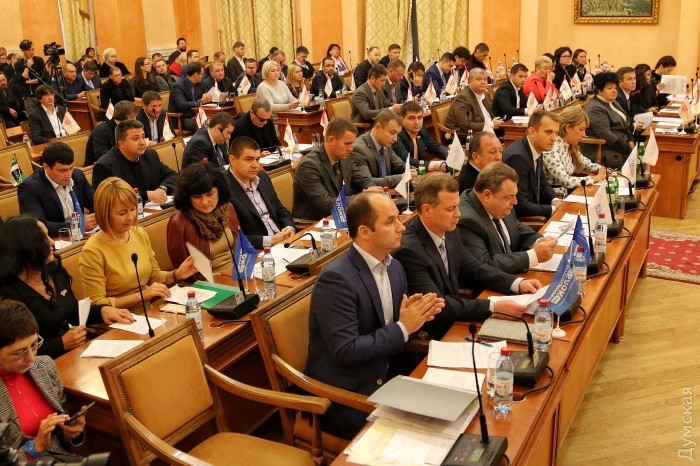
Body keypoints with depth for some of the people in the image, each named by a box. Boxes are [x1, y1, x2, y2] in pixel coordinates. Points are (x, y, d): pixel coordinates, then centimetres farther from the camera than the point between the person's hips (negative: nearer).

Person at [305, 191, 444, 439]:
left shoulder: (394, 267, 4)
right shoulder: (336, 278, -21)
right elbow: (345, 352, -23)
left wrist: (416, 316, -8)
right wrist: (402, 328, -19)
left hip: (385, 380, 7)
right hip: (344, 396, -7)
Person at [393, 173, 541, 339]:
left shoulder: (448, 231, -2)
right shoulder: (407, 250, -25)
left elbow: (473, 269, 9)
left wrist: (518, 283, -4)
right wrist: (494, 307, -27)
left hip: (452, 322, 7)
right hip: (427, 336, -7)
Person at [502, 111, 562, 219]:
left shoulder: (536, 150, 3)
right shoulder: (517, 156, -24)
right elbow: (519, 205, -26)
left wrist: (555, 201, -1)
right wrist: (554, 209, -17)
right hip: (518, 218, -9)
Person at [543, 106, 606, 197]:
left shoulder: (570, 146, 4)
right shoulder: (551, 150, -22)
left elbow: (584, 163, 22)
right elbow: (565, 181, -29)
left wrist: (600, 169, 2)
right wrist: (595, 178, -17)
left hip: (568, 194, 8)